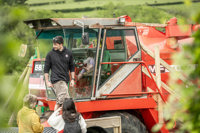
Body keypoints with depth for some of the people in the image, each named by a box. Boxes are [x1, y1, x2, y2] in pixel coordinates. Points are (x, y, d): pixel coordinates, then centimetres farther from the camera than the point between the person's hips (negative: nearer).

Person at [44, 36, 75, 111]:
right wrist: (47, 82, -2)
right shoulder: (50, 54, -1)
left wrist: (72, 79, 10)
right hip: (56, 80, -5)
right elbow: (46, 69, 3)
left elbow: (72, 67, 16)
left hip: (65, 80, 5)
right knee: (66, 99, -16)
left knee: (59, 100, 8)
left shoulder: (68, 53, 8)